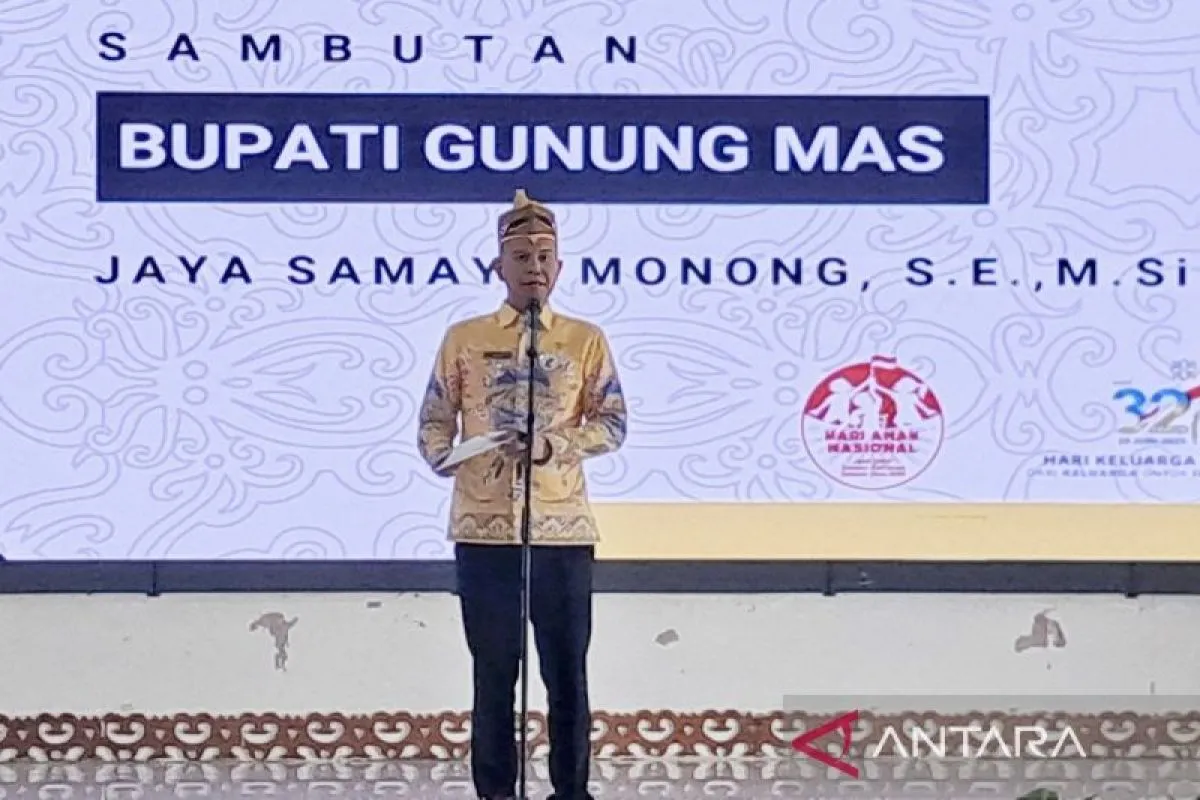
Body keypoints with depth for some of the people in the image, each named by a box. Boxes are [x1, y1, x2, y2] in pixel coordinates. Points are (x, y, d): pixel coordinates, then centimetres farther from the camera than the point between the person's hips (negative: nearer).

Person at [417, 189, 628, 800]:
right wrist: (442, 457, -14)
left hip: (563, 528, 0)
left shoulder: (585, 339, 6)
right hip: (483, 529, 0)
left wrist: (553, 444, -13)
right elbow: (435, 420, 8)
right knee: (493, 673, 5)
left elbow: (612, 424, 3)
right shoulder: (464, 338, 7)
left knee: (567, 671, 3)